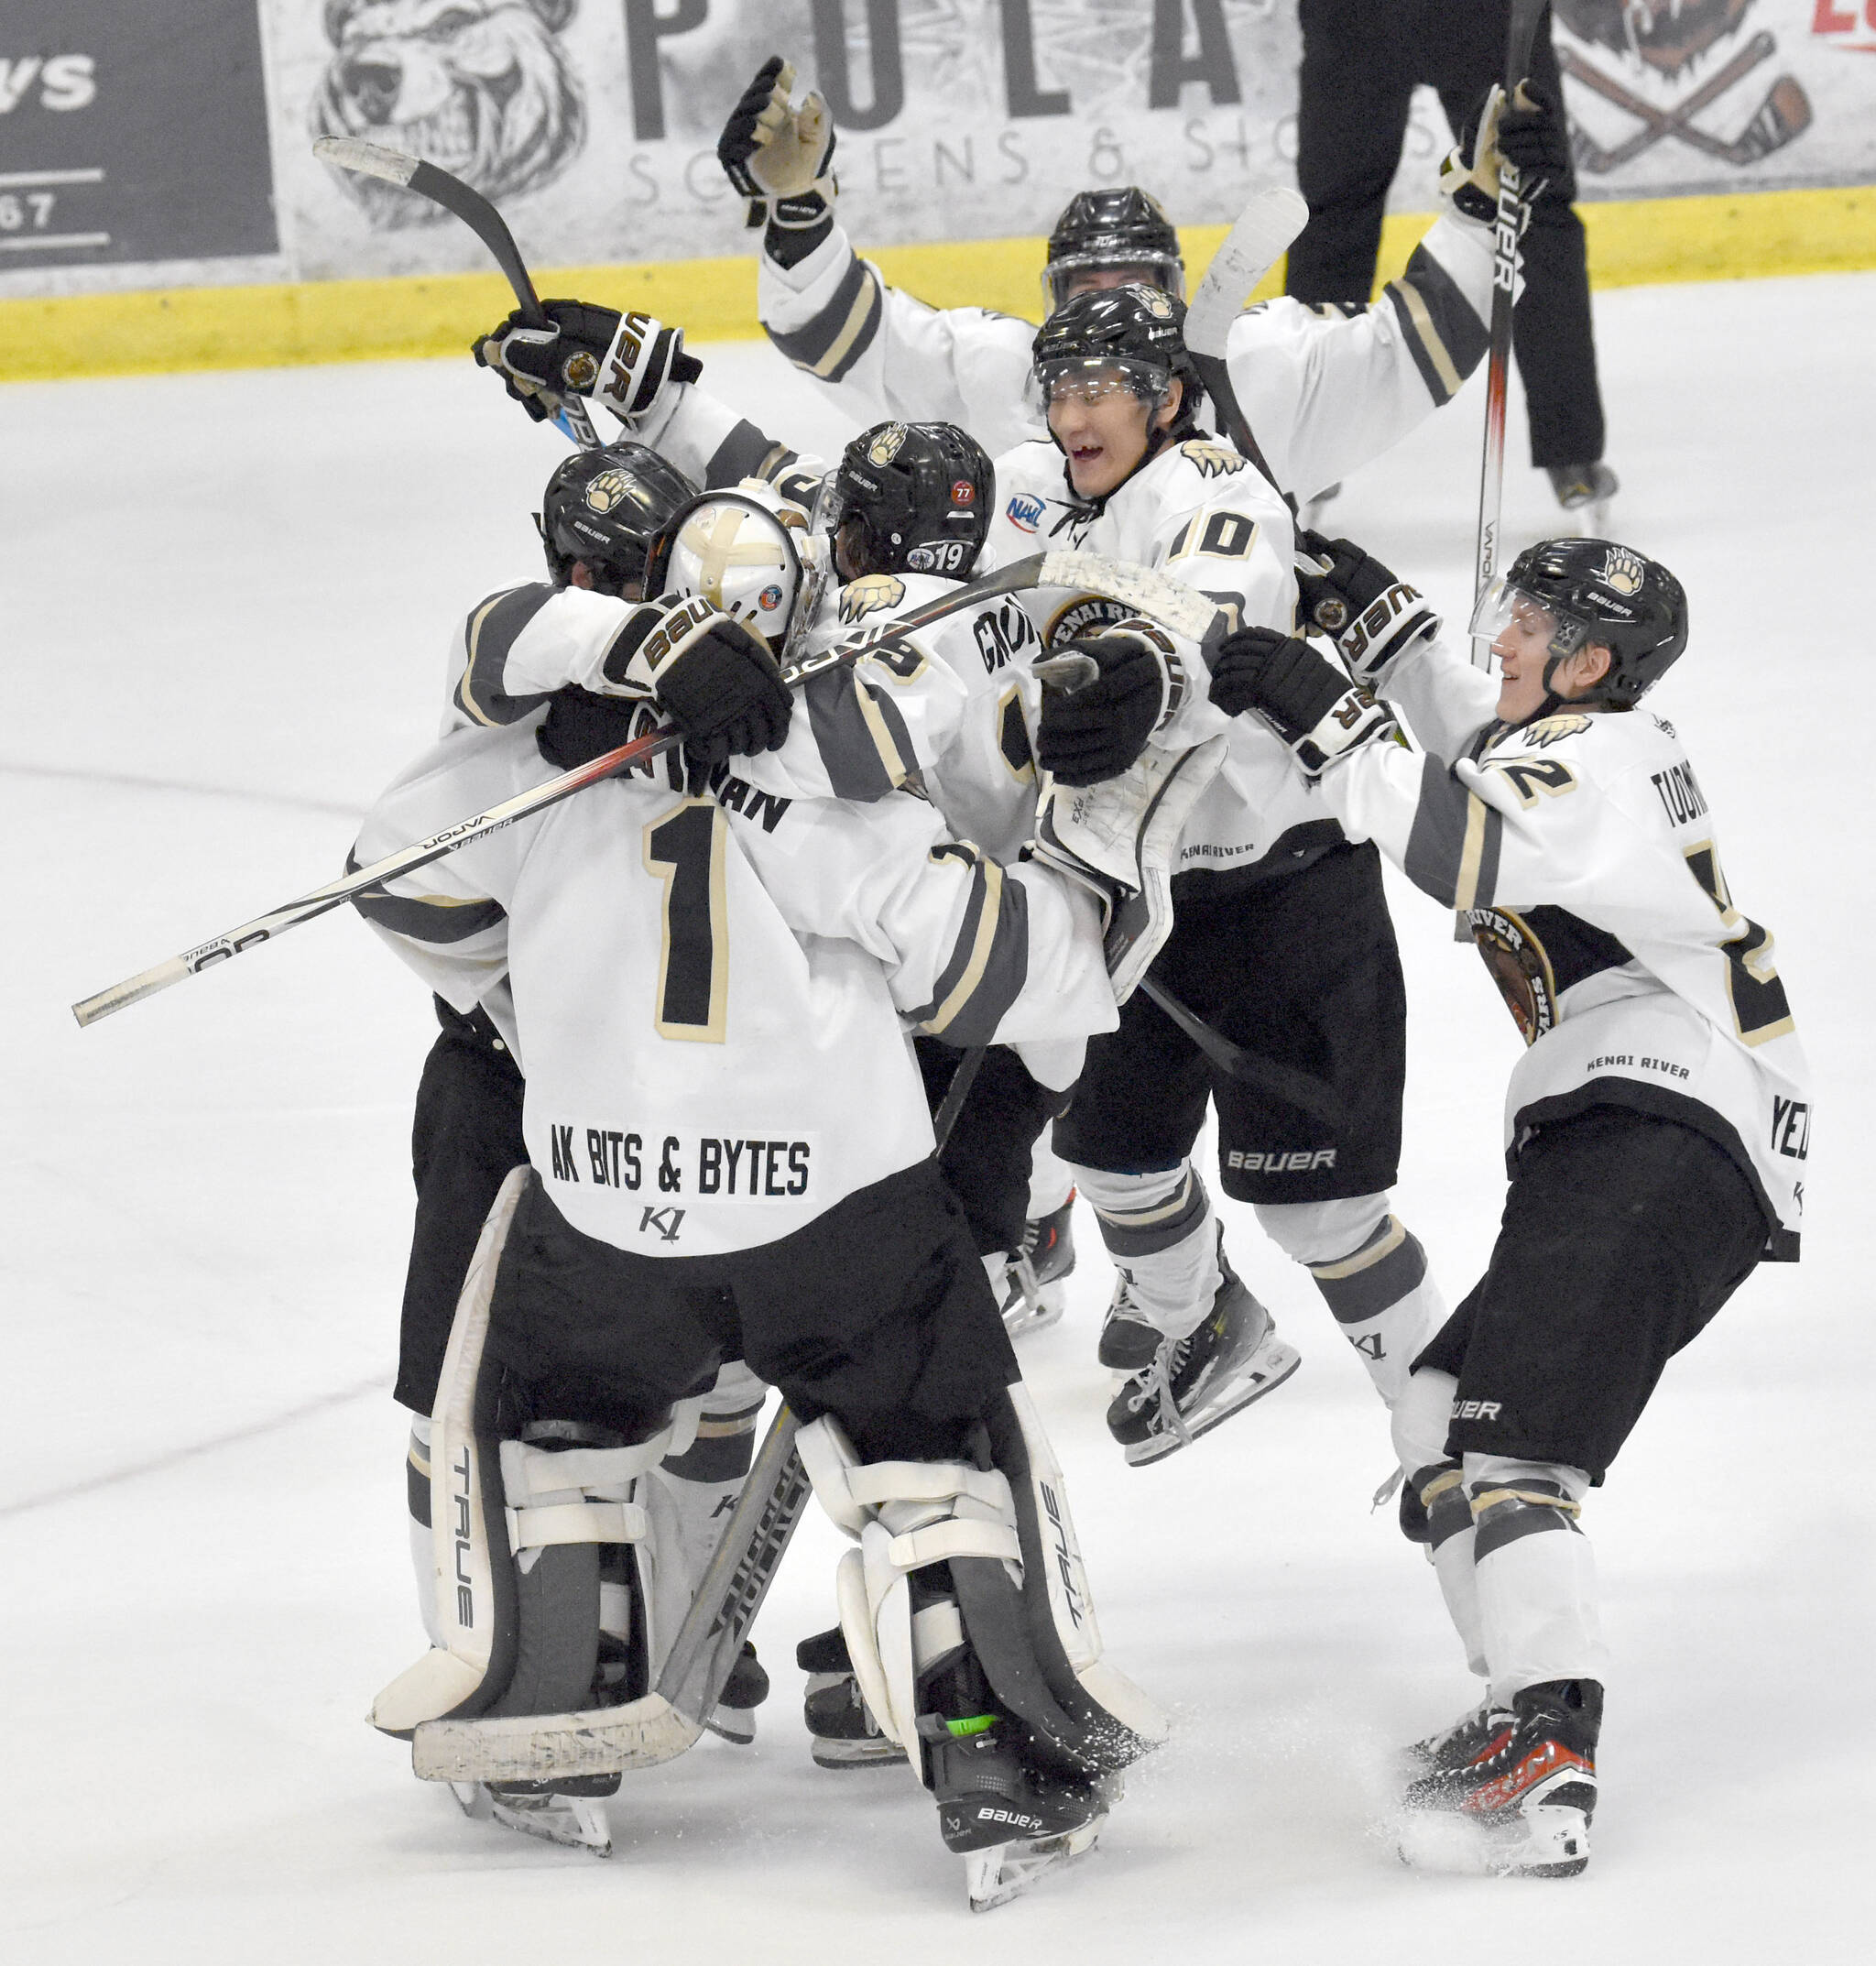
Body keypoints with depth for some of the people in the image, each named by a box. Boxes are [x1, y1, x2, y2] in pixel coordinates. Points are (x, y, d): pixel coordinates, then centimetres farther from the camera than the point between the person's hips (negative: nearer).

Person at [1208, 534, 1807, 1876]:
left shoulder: (1599, 761, -7)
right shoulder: (1601, 746, 25)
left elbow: (1465, 846, -26)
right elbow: (1487, 751, 46)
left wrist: (1326, 716, -20)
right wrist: (1380, 623, 37)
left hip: (1664, 1134, -11)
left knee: (1512, 1427, -23)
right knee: (1441, 1408, 15)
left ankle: (1548, 1766, -37)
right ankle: (1531, 1714, 9)